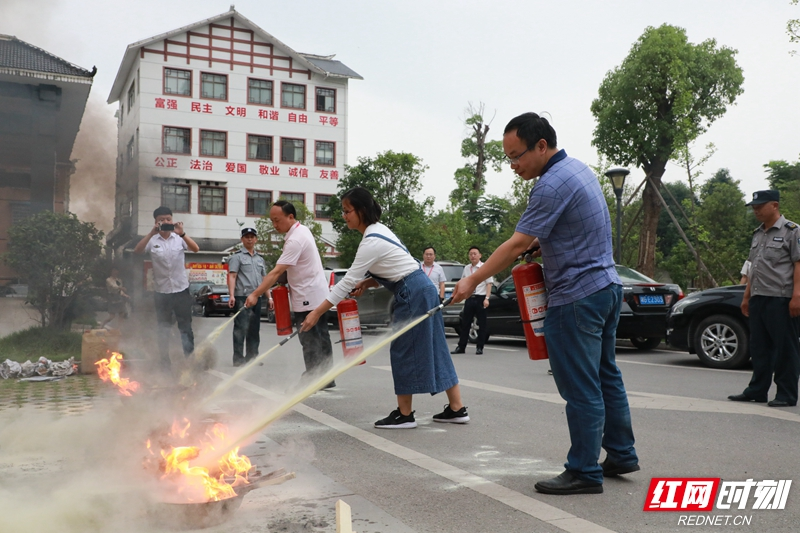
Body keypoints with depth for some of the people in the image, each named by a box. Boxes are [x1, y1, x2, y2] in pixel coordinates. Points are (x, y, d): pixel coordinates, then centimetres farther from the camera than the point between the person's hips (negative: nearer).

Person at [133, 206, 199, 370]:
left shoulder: (179, 238, -1)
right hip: (161, 291, 1)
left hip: (181, 289, -1)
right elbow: (137, 251, -17)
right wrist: (151, 233, -26)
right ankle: (165, 363, 21)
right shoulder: (152, 240, -1)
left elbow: (195, 249, -16)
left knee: (186, 327, 4)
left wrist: (182, 234, -31)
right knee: (163, 330, 11)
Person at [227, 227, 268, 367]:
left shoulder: (260, 258, 20)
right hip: (242, 297, -6)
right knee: (241, 328, -8)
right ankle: (238, 358, -4)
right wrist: (232, 295, -20)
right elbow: (232, 276, -8)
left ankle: (252, 356, 19)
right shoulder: (237, 256, 1)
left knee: (255, 329, 10)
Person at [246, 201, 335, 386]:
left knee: (310, 342, -5)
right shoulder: (303, 230, 10)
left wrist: (255, 294, -28)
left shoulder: (295, 239, -21)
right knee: (321, 339, 13)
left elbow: (276, 272, -27)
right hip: (317, 295, 10)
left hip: (308, 298, -10)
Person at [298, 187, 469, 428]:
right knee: (431, 349, 11)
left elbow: (348, 281, -20)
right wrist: (367, 283, 3)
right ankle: (457, 408, 16)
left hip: (412, 294, -10)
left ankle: (405, 414, 9)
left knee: (403, 351, -1)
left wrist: (317, 312, -18)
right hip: (420, 290, 10)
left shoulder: (372, 241, -19)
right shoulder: (378, 230, 11)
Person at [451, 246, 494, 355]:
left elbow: (489, 284, -6)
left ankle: (479, 347, 10)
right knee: (465, 323, 6)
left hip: (480, 298, -4)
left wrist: (486, 298, -15)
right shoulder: (466, 268, 12)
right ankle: (461, 346, 11)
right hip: (469, 298, 5)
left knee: (482, 324, 3)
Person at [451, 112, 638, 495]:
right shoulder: (578, 168, 11)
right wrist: (542, 243, 7)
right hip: (606, 287, 10)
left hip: (577, 299, -10)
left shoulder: (552, 185, -20)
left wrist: (473, 280, -14)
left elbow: (516, 246, -21)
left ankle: (584, 473, 8)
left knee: (581, 388, -2)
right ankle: (621, 455, 30)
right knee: (604, 377, 18)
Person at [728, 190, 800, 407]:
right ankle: (757, 391, 18)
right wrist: (747, 296, 19)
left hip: (781, 299, -8)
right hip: (758, 298, 8)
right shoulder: (758, 234, 20)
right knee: (759, 348, 11)